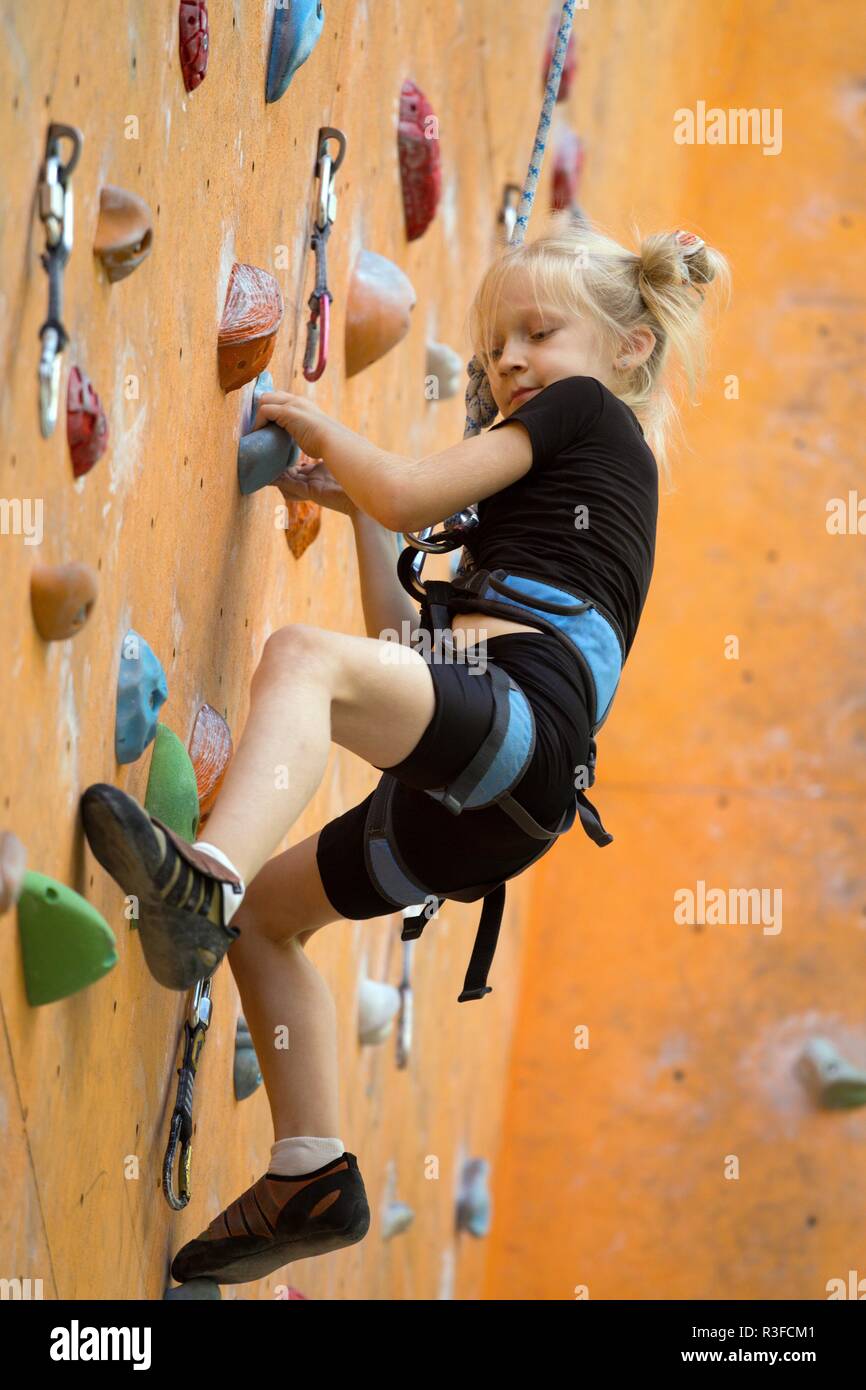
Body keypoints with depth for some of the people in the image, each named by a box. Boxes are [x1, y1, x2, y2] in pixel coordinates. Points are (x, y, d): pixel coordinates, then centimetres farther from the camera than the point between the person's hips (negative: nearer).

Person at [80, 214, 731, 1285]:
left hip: (519, 719, -10)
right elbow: (407, 642, 31)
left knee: (303, 655, -35)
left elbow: (412, 492, -1)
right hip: (482, 797, 10)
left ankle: (204, 882, -59)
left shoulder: (588, 409, 11)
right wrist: (357, 508, 28)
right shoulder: (551, 492, 36)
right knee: (269, 908, 18)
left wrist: (323, 432, 16)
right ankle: (312, 1179, 15)